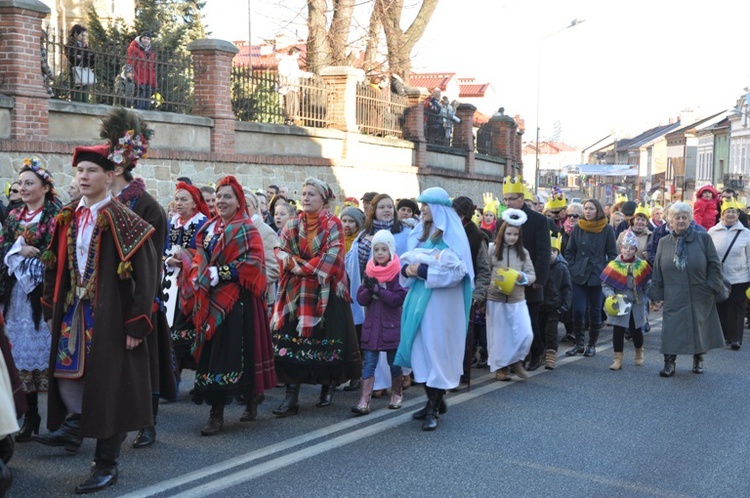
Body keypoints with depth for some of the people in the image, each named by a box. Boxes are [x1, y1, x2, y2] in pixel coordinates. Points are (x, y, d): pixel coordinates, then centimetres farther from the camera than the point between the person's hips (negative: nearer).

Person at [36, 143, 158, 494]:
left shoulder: (122, 221, -12)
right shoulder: (68, 219, 8)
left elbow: (145, 273, -14)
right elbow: (56, 267, 17)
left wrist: (136, 323, -16)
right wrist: (51, 311, 13)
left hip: (109, 317, -5)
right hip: (73, 315, 6)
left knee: (107, 386, 1)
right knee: (67, 376, 9)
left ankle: (107, 464, 13)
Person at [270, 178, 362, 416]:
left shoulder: (333, 225, -3)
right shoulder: (293, 225, 10)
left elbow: (333, 255, -12)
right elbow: (281, 251, 4)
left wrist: (304, 268, -12)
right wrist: (293, 264, -16)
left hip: (326, 291, -3)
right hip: (296, 292, 3)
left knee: (326, 341, 2)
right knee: (291, 341, -5)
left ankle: (327, 388, 21)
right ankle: (291, 396, -4)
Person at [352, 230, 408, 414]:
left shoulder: (398, 271, -6)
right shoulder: (369, 271, 8)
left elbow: (399, 298, -15)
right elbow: (360, 299, 5)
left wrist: (377, 289, -19)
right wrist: (368, 290, -15)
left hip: (391, 325, -3)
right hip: (371, 324, 3)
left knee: (394, 362, 10)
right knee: (369, 363, -2)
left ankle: (396, 394, 29)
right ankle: (364, 402, -6)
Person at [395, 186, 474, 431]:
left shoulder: (451, 234, -8)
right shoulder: (420, 233, 14)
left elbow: (456, 271, -15)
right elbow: (408, 260, 18)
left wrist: (423, 270, -17)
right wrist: (407, 268, -5)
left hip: (440, 301, -7)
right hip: (419, 297, 7)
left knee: (436, 349, -4)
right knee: (421, 348, 8)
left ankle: (434, 408, 2)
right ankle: (434, 401, 20)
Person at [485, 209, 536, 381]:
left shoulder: (523, 252, 5)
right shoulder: (492, 250, -4)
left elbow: (532, 275, 6)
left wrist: (522, 277, -14)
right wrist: (493, 282, -16)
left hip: (517, 299, 2)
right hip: (496, 299, -2)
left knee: (525, 334, -5)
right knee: (499, 334, 5)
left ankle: (515, 361, 17)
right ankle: (500, 367, 18)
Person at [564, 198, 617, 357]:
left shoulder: (607, 229, -2)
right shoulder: (578, 228, 4)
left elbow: (612, 254, 3)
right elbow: (569, 251, 12)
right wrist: (573, 267, 2)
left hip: (597, 277, -1)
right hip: (579, 276, 1)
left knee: (595, 312, 5)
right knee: (578, 311, -5)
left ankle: (592, 344, 17)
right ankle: (578, 343, 9)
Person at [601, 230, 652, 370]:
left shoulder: (642, 265, 0)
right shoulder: (614, 265, -6)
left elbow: (647, 285, 6)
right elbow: (605, 284, -6)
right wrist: (610, 295, -21)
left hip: (637, 305, 1)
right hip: (619, 305, -1)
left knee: (636, 331, 11)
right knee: (618, 331, -3)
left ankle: (639, 353, 38)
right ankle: (618, 359, 3)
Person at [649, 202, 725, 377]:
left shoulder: (703, 238, 0)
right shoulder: (664, 242, 6)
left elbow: (715, 264, 1)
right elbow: (657, 271, 8)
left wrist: (712, 287, -6)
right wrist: (657, 295, 4)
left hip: (699, 297, 0)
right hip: (674, 298, 1)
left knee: (700, 329, 9)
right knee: (671, 331, -7)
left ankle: (698, 359, 29)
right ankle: (669, 364, 0)